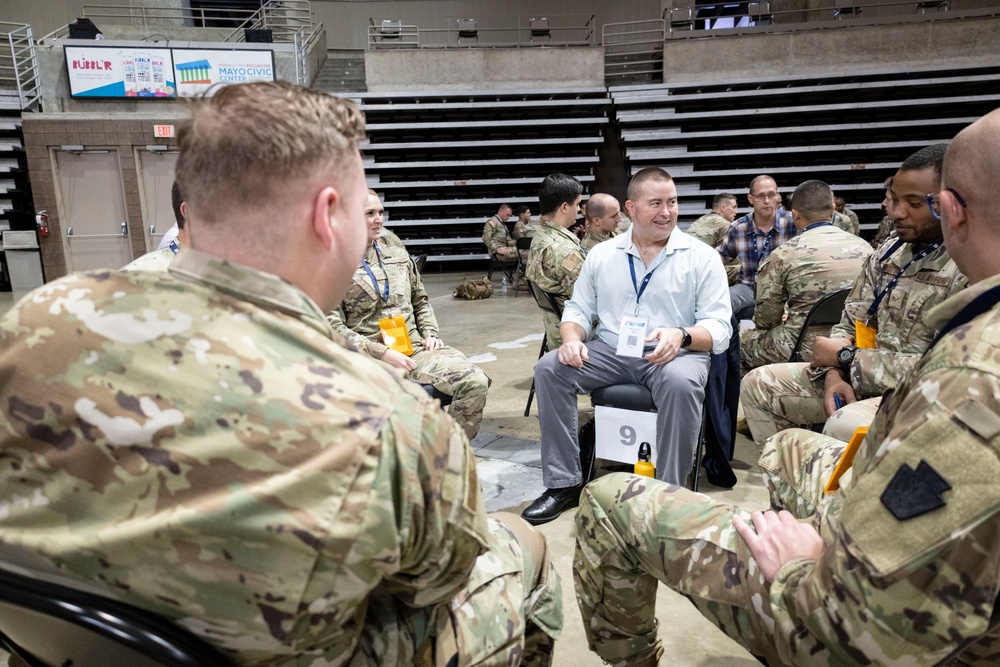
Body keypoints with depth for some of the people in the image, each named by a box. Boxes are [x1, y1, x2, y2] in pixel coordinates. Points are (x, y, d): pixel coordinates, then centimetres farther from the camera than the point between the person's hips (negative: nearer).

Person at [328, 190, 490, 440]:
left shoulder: (398, 255, 18)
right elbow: (334, 327, -6)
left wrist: (431, 334, 6)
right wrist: (382, 352, -15)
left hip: (415, 347, 5)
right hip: (371, 356, -5)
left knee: (476, 382, -19)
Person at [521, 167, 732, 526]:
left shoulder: (702, 257, 1)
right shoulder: (602, 254, 11)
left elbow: (719, 328, -4)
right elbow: (578, 310, 13)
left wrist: (681, 336, -26)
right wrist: (572, 339, -11)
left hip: (676, 353, -3)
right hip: (610, 351, 3)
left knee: (681, 383, -37)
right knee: (549, 368, -18)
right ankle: (564, 483, -9)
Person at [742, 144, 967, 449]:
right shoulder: (889, 250, 8)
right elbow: (850, 324, 10)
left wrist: (845, 356, -15)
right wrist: (834, 373, -11)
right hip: (859, 377, 8)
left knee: (844, 427, -37)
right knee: (758, 384, 1)